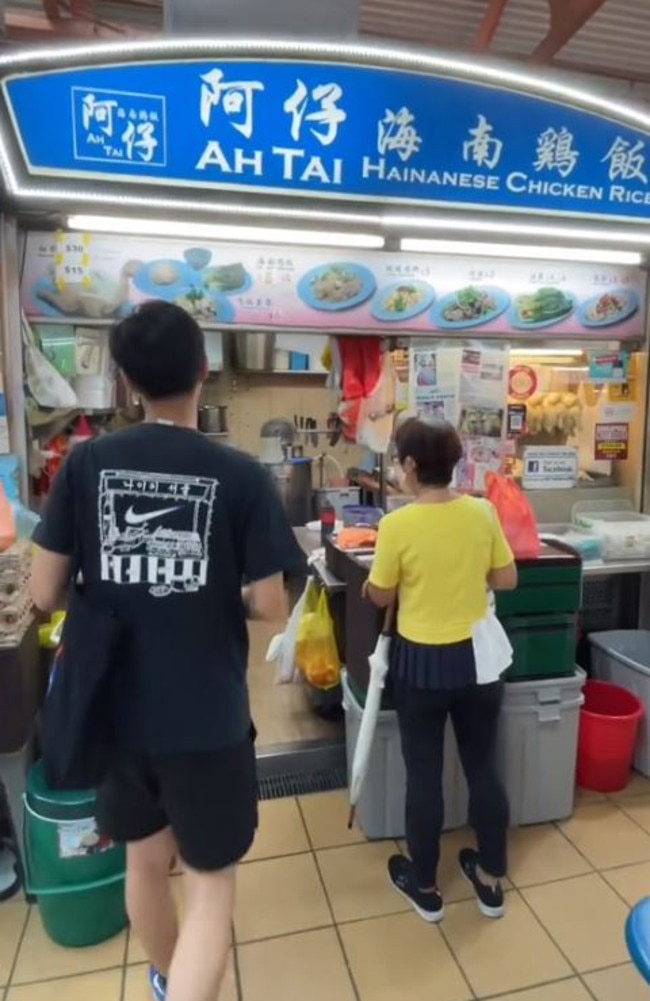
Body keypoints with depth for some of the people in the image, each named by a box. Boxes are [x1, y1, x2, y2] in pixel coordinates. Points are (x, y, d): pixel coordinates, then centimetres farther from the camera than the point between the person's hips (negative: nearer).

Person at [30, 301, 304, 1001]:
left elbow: (45, 594, -4)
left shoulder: (85, 463, -7)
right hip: (209, 718, -4)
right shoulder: (240, 475, -14)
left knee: (146, 861, 27)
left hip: (116, 709, 4)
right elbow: (270, 608, -11)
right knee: (210, 882, 16)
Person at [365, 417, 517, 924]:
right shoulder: (483, 513, -7)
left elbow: (381, 597, -7)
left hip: (422, 663, -3)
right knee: (483, 768, 18)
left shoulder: (397, 525, -18)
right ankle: (492, 881, 36)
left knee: (424, 774, 14)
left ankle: (425, 886, 33)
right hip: (479, 657, 4)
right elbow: (507, 579, 3)